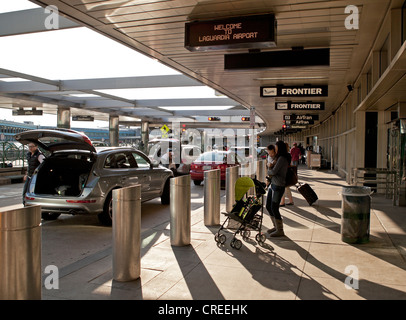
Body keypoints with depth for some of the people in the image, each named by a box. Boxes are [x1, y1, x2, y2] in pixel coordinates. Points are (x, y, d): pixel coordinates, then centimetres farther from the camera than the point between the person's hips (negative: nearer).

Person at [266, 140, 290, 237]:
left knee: (274, 208, -5)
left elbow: (273, 171, -18)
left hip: (278, 186, -10)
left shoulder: (282, 158, -15)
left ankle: (280, 231, 8)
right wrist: (270, 170, -1)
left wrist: (268, 172, 2)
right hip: (273, 185, 10)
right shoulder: (278, 158, 16)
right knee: (268, 206, 14)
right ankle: (276, 226, 28)